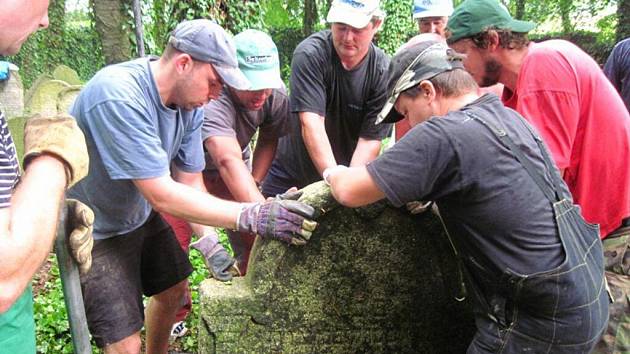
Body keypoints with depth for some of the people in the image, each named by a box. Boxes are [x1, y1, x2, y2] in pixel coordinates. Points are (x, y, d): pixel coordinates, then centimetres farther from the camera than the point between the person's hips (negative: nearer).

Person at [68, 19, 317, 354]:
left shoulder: (190, 103, -9)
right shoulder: (119, 97, -33)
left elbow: (190, 182, -4)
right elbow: (161, 195, -35)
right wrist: (249, 216, -39)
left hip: (141, 216, 8)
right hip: (95, 232, -7)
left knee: (174, 291, 21)